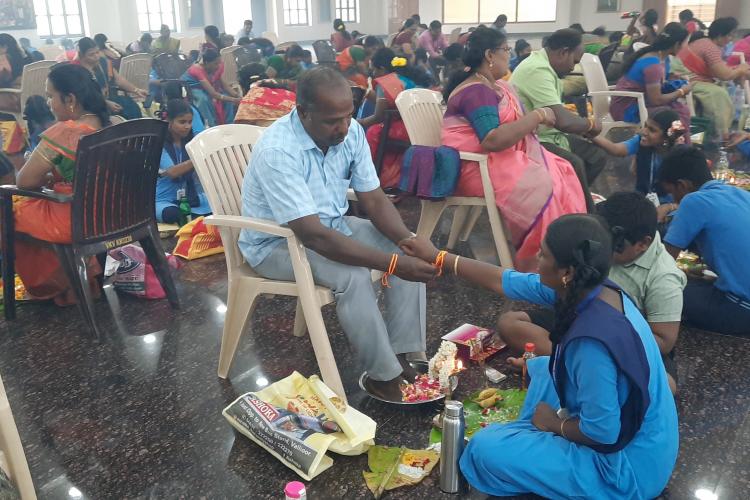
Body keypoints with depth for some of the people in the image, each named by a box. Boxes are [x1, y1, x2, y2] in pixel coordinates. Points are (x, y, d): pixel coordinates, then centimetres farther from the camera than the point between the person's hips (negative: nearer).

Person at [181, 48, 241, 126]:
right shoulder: (198, 70, -36)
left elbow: (224, 85, -14)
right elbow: (213, 93, -42)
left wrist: (238, 96, -31)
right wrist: (234, 100, -48)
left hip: (203, 88, 6)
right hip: (189, 88, -6)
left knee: (227, 95, -16)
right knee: (204, 98, -37)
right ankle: (210, 126, -27)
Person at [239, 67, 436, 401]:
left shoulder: (351, 132, -11)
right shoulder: (277, 151, -31)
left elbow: (374, 199, -5)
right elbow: (313, 236, -35)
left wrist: (408, 240, -25)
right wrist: (393, 263, -38)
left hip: (333, 224, 7)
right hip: (278, 242, -7)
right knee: (353, 275, -31)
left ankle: (401, 355, -3)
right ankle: (383, 376, -13)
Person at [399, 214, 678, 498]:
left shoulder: (592, 343, -35)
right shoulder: (585, 290, -9)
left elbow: (601, 432, -27)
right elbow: (503, 281, 1)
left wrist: (555, 423, -8)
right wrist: (438, 257, 6)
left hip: (626, 464, -8)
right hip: (621, 428, 8)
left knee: (485, 449, -8)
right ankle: (533, 435, 22)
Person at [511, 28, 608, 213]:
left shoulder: (544, 64, 11)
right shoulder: (538, 70, -22)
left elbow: (558, 113, 19)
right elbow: (562, 121, -29)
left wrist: (584, 126, 3)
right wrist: (591, 124, -10)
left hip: (547, 134, 11)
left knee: (597, 155, 4)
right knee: (574, 164, -30)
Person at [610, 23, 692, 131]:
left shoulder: (663, 57, 5)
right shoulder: (652, 63, -22)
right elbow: (656, 100, -21)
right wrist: (681, 92, -8)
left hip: (638, 101, 9)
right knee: (681, 111, -20)